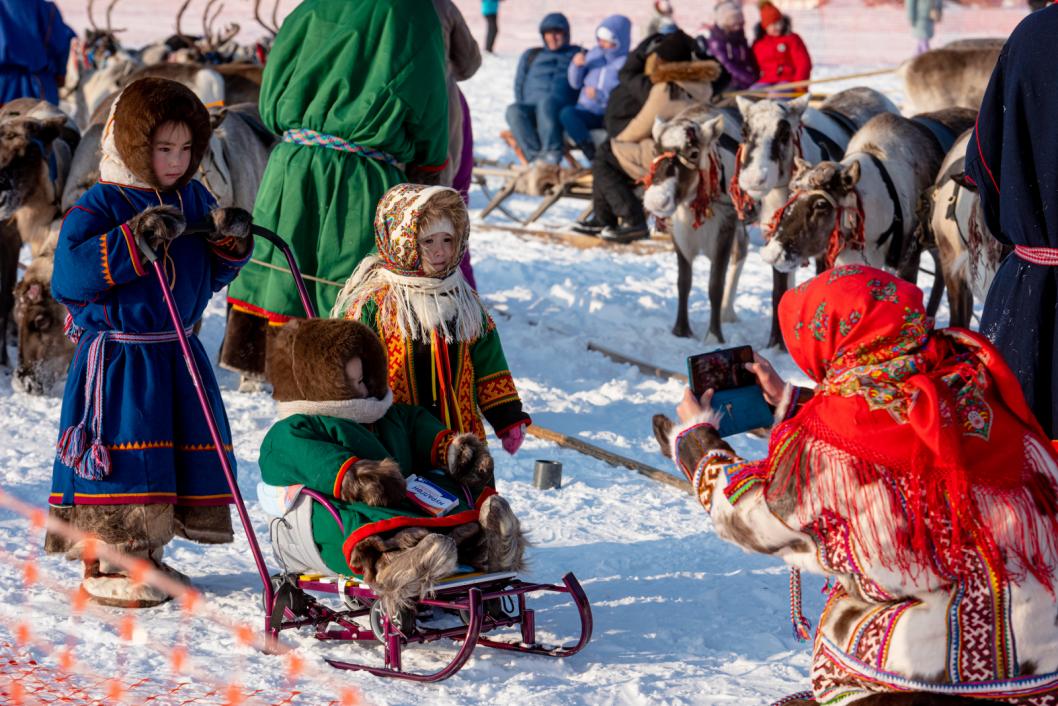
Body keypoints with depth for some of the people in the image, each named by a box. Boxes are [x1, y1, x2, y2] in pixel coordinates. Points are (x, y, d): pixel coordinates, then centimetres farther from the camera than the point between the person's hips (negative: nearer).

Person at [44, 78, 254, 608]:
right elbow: (70, 272, -23)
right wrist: (136, 241, -30)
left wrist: (231, 243, -6)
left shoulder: (194, 200, 9)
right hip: (116, 359, -7)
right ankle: (107, 568, 4)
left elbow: (212, 275, 17)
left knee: (190, 452, 11)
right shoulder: (101, 205, -11)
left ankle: (145, 556, 25)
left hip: (179, 355, 7)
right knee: (122, 461, -6)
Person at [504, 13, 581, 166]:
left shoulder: (576, 54, 23)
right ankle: (536, 155, -47)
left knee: (547, 101, -39)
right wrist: (525, 111, 8)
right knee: (513, 110, -32)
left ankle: (552, 152, -49)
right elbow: (519, 85, 24)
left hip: (562, 111, -3)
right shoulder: (531, 55, 30)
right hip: (531, 109, 3)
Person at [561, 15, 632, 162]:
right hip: (588, 112, 5)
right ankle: (592, 155, -31)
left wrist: (601, 95, -23)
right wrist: (577, 66, 0)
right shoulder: (594, 54, 14)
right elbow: (576, 84, 19)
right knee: (567, 113, -28)